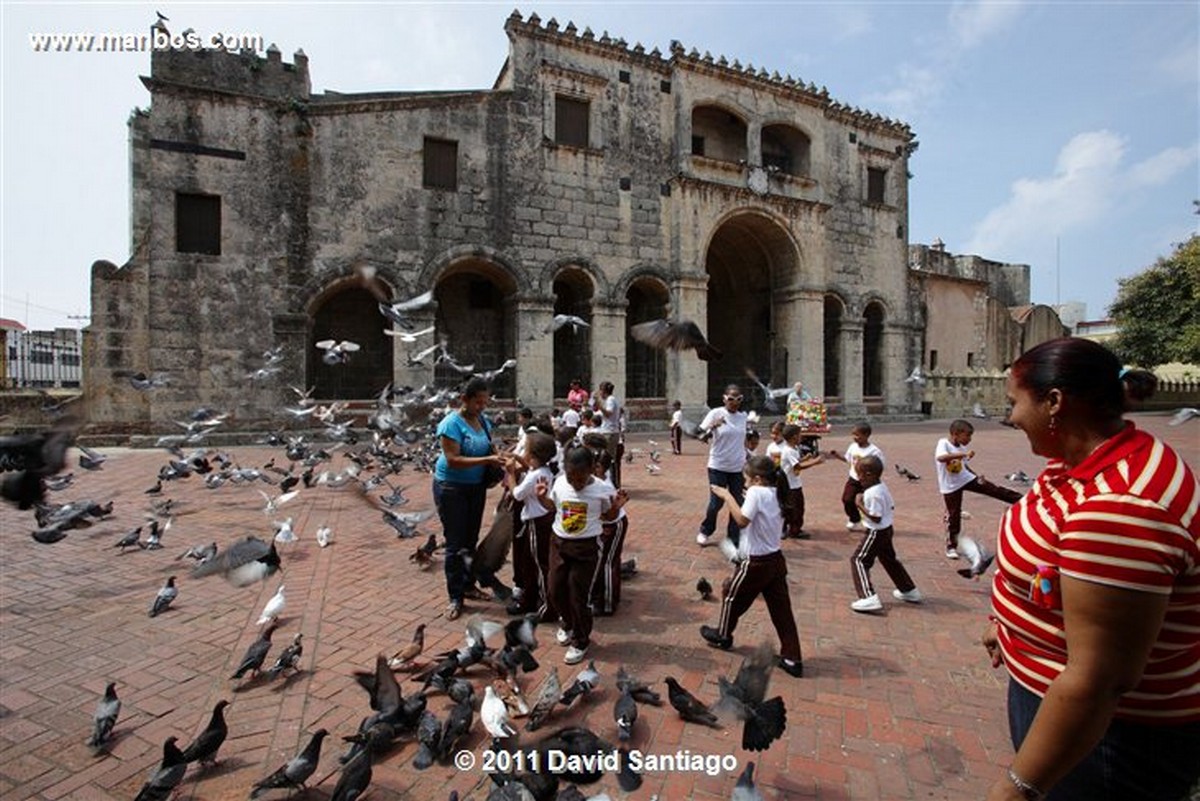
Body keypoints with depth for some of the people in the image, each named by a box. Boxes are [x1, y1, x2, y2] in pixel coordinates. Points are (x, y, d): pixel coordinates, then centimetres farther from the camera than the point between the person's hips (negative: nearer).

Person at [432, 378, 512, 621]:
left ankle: (468, 585, 32)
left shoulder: (483, 420, 1)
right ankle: (455, 597, 14)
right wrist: (487, 460, -30)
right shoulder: (452, 423, -19)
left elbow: (489, 446, 14)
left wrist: (498, 456, -7)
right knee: (455, 543, 2)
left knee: (471, 540, 16)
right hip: (451, 488, -6)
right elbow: (453, 460, -26)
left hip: (476, 486, 6)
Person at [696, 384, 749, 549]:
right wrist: (713, 427, -34)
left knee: (738, 504, 5)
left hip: (738, 468, 4)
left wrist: (747, 460, 14)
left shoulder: (743, 416, 4)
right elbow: (701, 437, -15)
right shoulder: (715, 413, -10)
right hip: (718, 467, -4)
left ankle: (734, 539, 18)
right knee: (716, 502, 1)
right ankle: (704, 532, 26)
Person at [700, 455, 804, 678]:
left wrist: (727, 496, -22)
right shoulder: (776, 494, 5)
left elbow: (742, 520, -29)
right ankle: (793, 659, 17)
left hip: (756, 562, -7)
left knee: (731, 594, 16)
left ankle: (722, 635, 35)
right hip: (775, 559, 7)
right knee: (781, 609, 12)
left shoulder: (756, 492, -20)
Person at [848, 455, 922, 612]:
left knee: (859, 560, -5)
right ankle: (909, 591, 42)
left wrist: (860, 505, -21)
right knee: (889, 560, 27)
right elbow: (891, 507, 12)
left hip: (876, 532, -10)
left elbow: (876, 517, -27)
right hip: (886, 530, 10)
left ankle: (869, 598, -12)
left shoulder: (873, 493, -27)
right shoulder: (883, 487, 3)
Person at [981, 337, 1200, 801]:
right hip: (1053, 689, 8)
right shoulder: (1091, 461, -1)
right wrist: (1008, 626, 24)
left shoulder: (1117, 504, -33)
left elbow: (1098, 679, -31)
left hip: (1105, 729, -8)